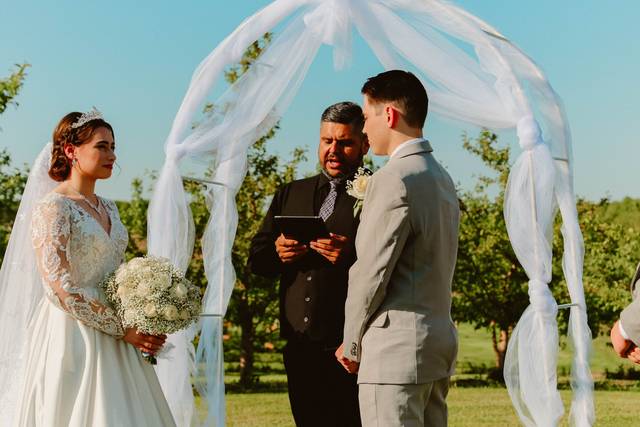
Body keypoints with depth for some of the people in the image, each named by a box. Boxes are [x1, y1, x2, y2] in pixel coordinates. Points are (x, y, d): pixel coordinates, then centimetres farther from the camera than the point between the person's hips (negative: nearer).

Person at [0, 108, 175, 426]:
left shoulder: (108, 209, 13)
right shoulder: (52, 207, -11)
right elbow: (61, 289, -18)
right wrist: (122, 328, -15)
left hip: (112, 342, 8)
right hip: (71, 337, -8)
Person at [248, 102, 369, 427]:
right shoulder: (290, 194, 17)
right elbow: (256, 260, 15)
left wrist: (352, 255, -27)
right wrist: (277, 253, -6)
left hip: (352, 348, -5)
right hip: (300, 347, 5)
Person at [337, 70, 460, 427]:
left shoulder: (393, 180, -15)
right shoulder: (441, 177, 15)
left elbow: (371, 273, -14)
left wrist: (352, 344, -1)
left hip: (397, 347, -9)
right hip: (441, 337, 9)